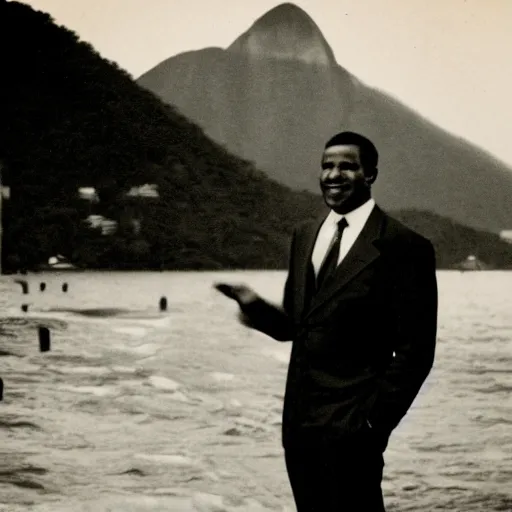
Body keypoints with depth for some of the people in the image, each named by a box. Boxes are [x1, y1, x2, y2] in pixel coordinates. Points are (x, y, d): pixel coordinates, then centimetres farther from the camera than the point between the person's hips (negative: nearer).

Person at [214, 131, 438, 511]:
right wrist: (257, 308, -3)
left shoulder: (405, 247, -8)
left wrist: (376, 419, -12)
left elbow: (415, 351, -8)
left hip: (350, 424, -6)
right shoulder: (305, 235, 12)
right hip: (299, 420, 6)